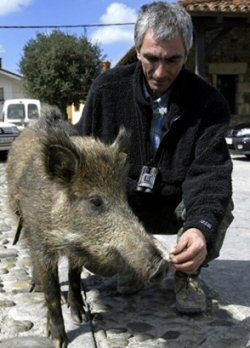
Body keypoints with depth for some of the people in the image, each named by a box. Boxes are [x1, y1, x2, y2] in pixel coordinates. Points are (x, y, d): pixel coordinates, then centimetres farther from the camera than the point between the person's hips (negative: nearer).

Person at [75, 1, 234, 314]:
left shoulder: (208, 103, -18)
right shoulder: (107, 89, -13)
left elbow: (209, 172, -29)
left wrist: (201, 227, -50)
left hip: (176, 206, 0)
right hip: (119, 204, 1)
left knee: (217, 204, -29)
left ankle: (187, 273, -2)